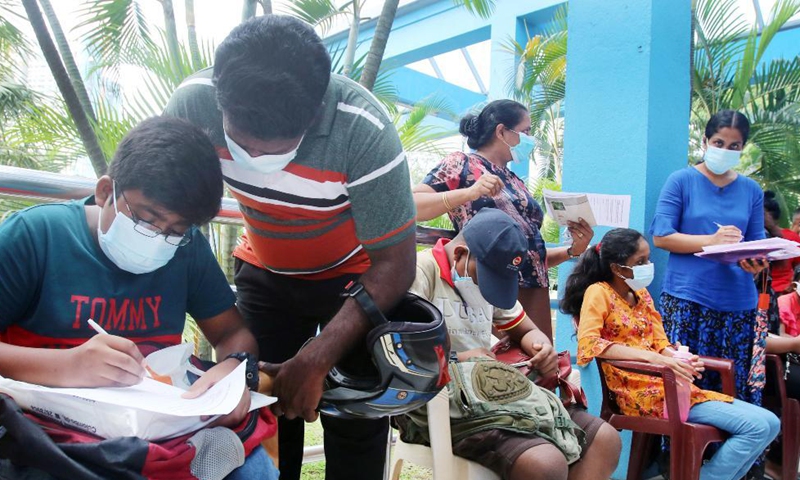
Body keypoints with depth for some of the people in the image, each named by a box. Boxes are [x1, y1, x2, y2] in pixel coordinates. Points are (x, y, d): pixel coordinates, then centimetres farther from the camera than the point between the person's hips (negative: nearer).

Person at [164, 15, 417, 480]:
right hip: (265, 271, 3)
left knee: (355, 419, -2)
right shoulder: (195, 102, -26)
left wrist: (315, 362, -29)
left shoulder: (365, 129, -33)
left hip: (357, 274, -2)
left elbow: (394, 264, -25)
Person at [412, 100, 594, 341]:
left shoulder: (516, 183, 23)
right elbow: (410, 207, -12)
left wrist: (573, 250, 7)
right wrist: (469, 193, -20)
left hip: (535, 298, 7)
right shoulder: (461, 164, 3)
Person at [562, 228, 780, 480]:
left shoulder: (642, 294, 16)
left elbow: (661, 344, 14)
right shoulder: (599, 292, -8)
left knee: (769, 423, 2)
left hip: (669, 384, 8)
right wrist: (652, 357, -30)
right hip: (642, 392, -8)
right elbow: (588, 344, -23)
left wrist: (682, 360, -10)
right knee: (756, 426, -15)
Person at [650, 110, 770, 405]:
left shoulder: (751, 190, 14)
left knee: (736, 387, 4)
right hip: (687, 300, -3)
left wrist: (756, 262, -10)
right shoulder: (682, 181, 3)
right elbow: (661, 237, -5)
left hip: (738, 303, 4)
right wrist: (712, 241, -16)